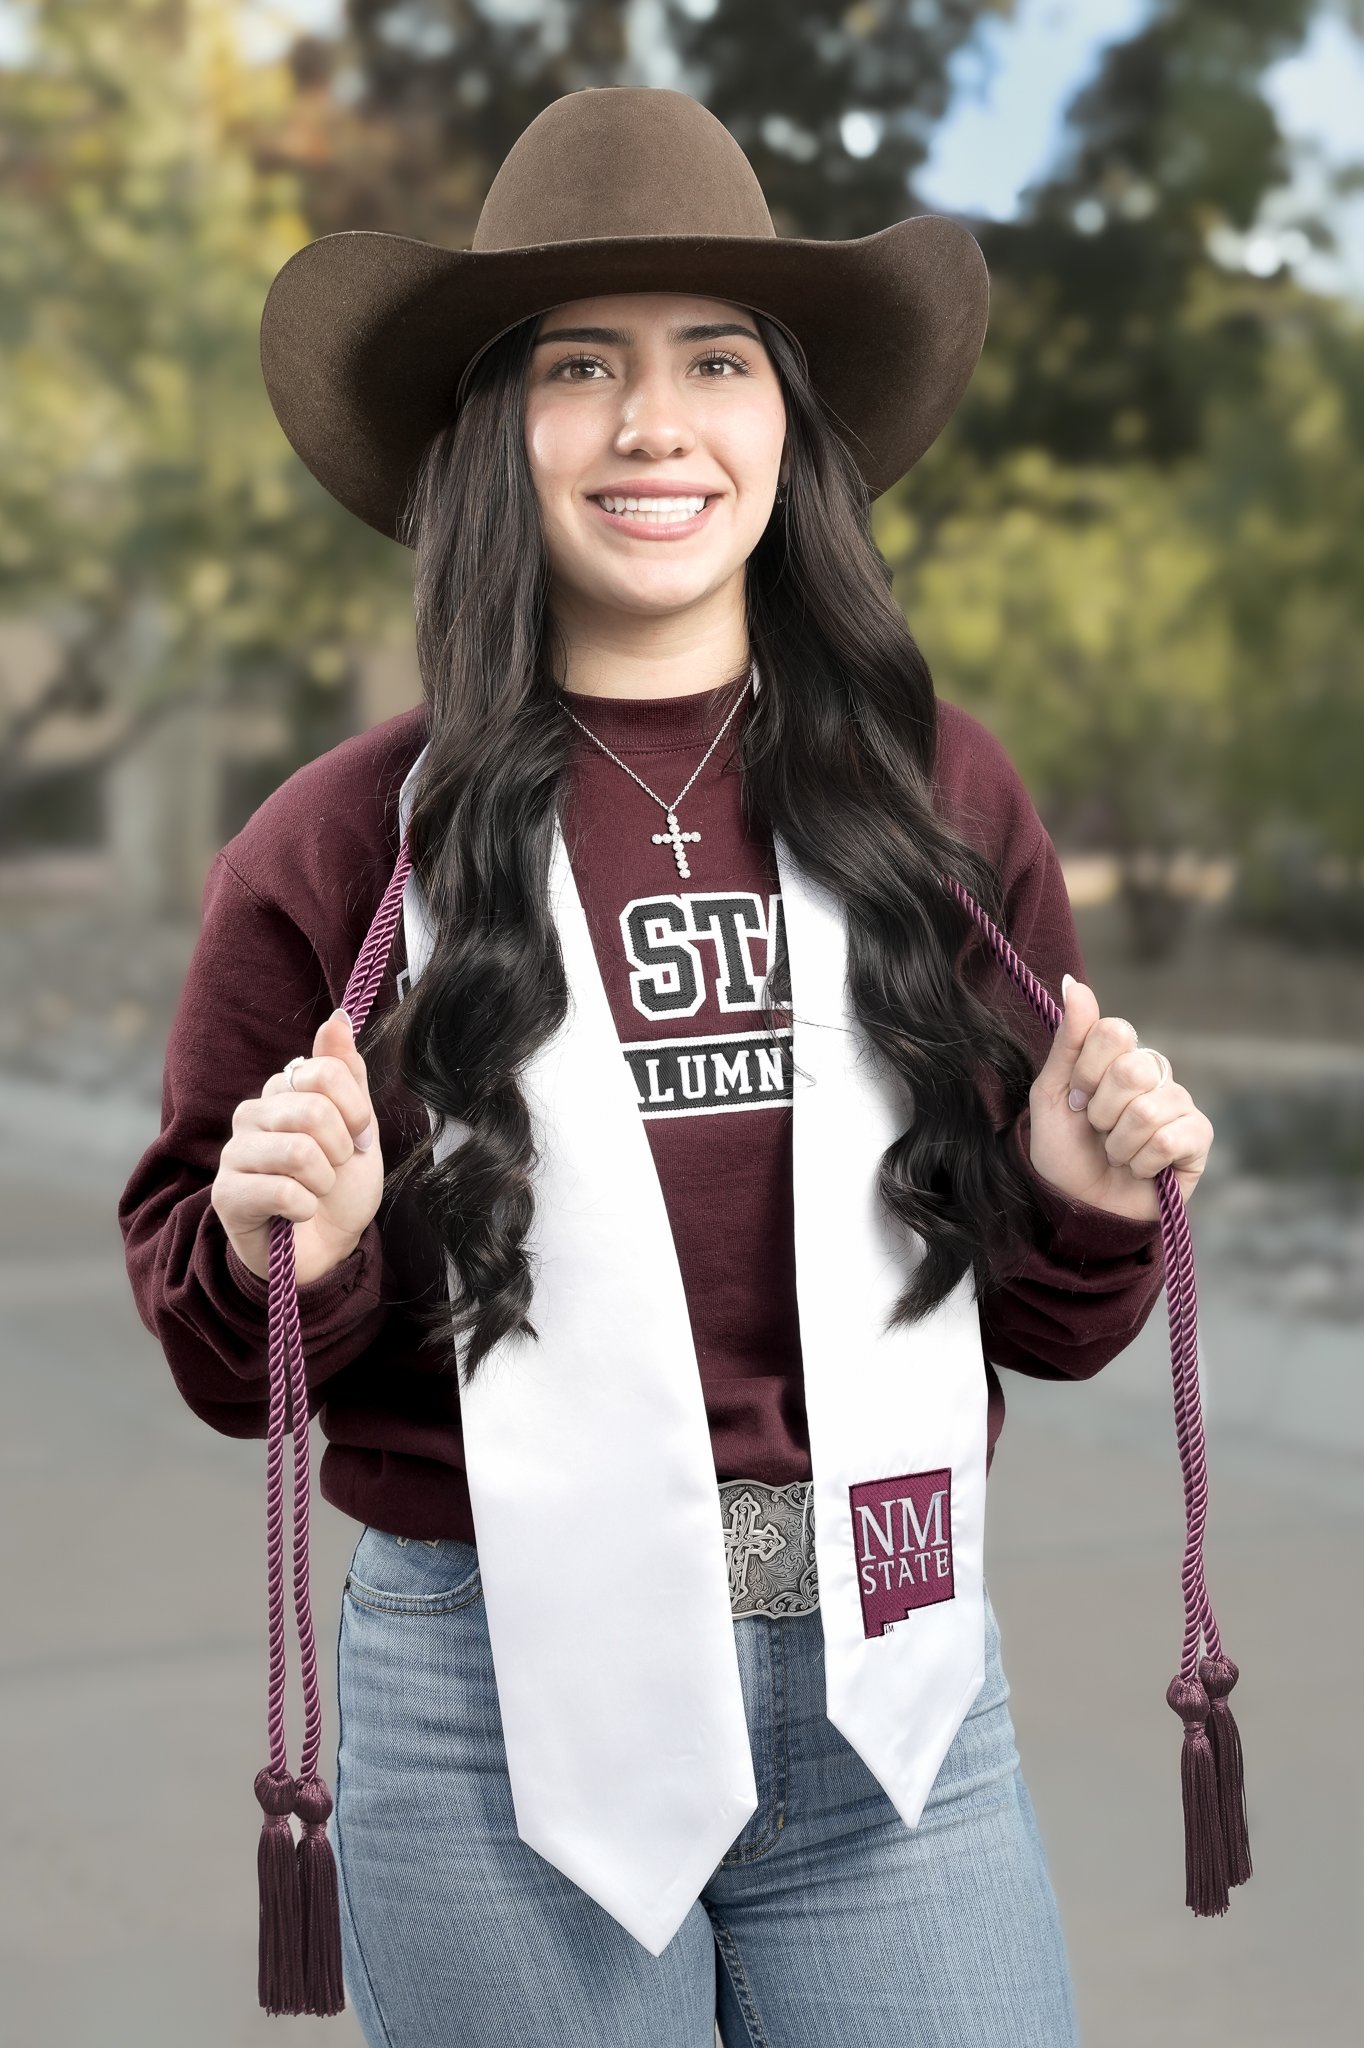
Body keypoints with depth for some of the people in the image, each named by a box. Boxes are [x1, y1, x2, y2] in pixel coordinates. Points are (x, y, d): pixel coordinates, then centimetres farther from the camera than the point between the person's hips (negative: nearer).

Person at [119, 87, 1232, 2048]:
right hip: (502, 1711, -2)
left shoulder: (941, 795, 2)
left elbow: (1036, 1321, 12)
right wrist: (281, 1252, -16)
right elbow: (222, 1350, 4)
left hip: (891, 1691, 2)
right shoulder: (347, 842, -5)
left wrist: (1090, 1204, -9)